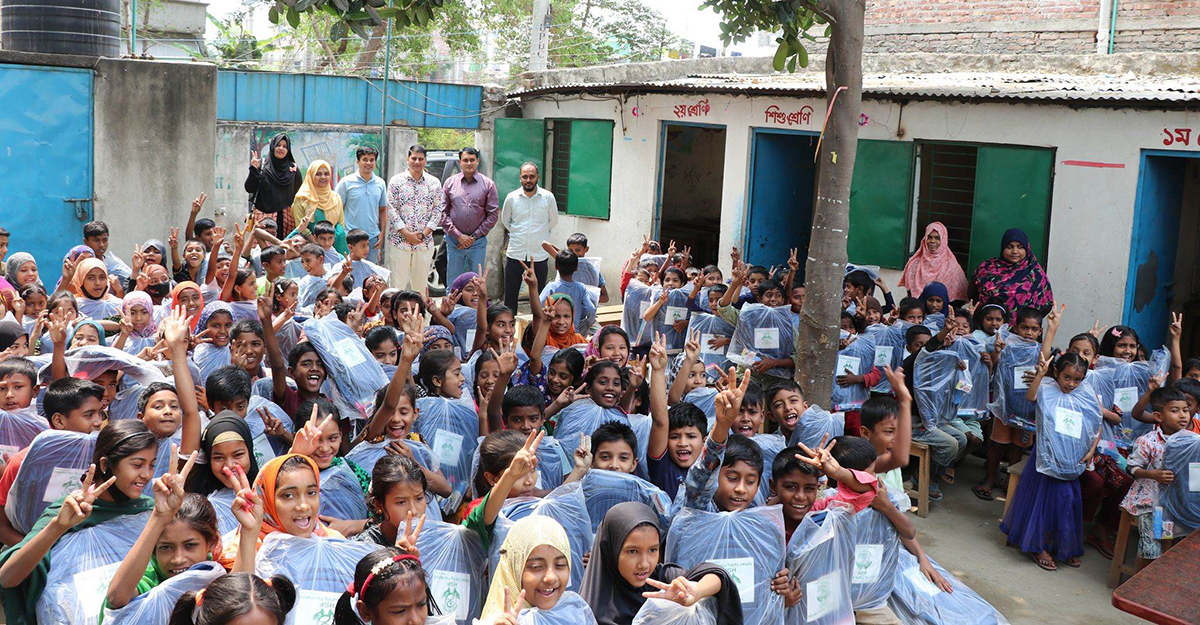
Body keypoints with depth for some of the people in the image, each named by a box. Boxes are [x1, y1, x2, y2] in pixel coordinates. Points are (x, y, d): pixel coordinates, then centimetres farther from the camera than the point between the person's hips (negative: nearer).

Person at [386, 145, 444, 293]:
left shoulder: (434, 183, 6)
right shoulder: (396, 181, 0)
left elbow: (437, 210, 4)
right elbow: (391, 210, -4)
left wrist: (424, 233, -7)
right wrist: (407, 234, -11)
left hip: (425, 242, 2)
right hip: (399, 241, -2)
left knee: (421, 284, 9)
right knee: (397, 284, -1)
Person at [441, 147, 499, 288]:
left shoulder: (488, 184, 2)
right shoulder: (450, 182, 5)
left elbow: (492, 215, 0)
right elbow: (443, 212, 2)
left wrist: (474, 236, -6)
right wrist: (458, 235, -6)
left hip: (478, 241, -1)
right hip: (454, 240, 1)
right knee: (453, 283, 5)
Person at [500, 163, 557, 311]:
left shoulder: (548, 197, -2)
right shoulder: (511, 197, 0)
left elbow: (553, 220, 13)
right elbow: (505, 220, 17)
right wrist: (516, 234, 13)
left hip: (539, 255, -1)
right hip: (515, 254, 1)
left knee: (538, 298, 5)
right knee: (510, 295, 5)